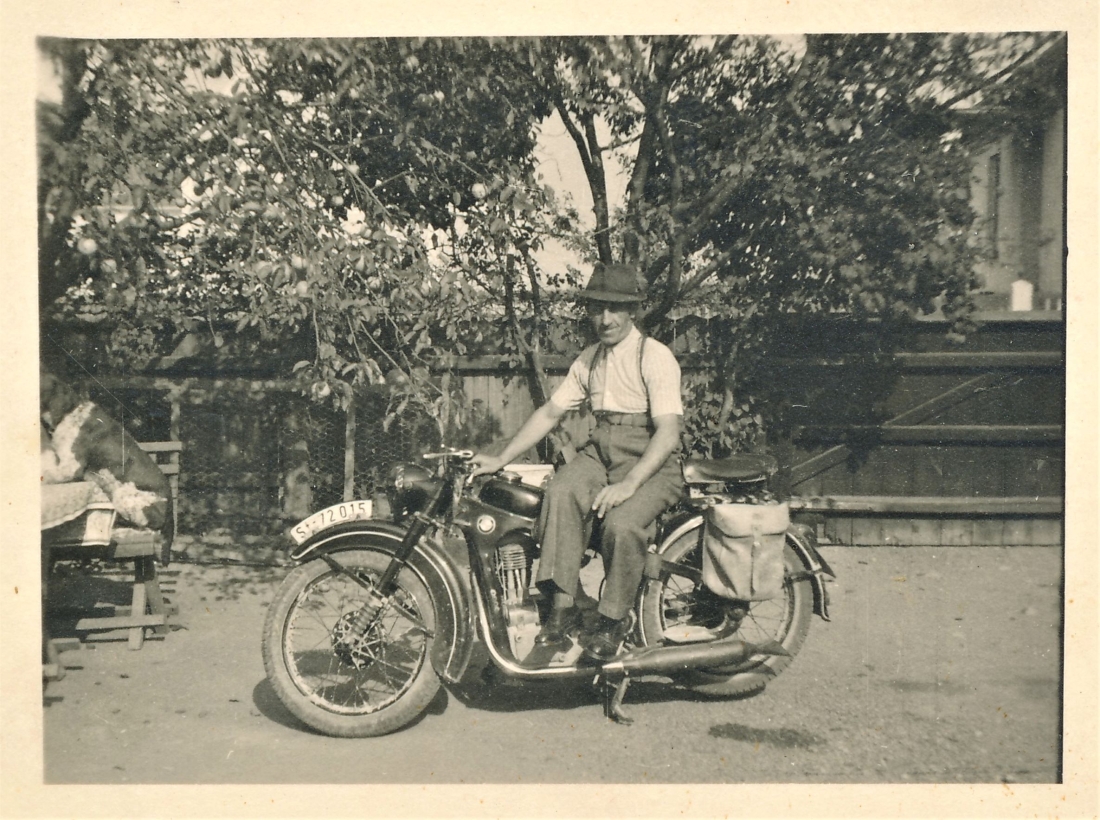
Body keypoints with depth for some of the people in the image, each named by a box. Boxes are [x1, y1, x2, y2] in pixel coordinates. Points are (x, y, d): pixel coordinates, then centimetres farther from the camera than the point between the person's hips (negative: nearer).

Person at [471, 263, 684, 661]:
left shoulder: (656, 356, -7)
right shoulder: (588, 359, 14)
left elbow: (669, 431, -17)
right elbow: (550, 412, 15)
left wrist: (628, 484, -28)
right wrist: (501, 458, 6)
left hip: (651, 462, -5)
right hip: (600, 450, 5)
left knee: (622, 524, -33)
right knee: (560, 493, -27)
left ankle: (614, 619, -10)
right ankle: (563, 605, -21)